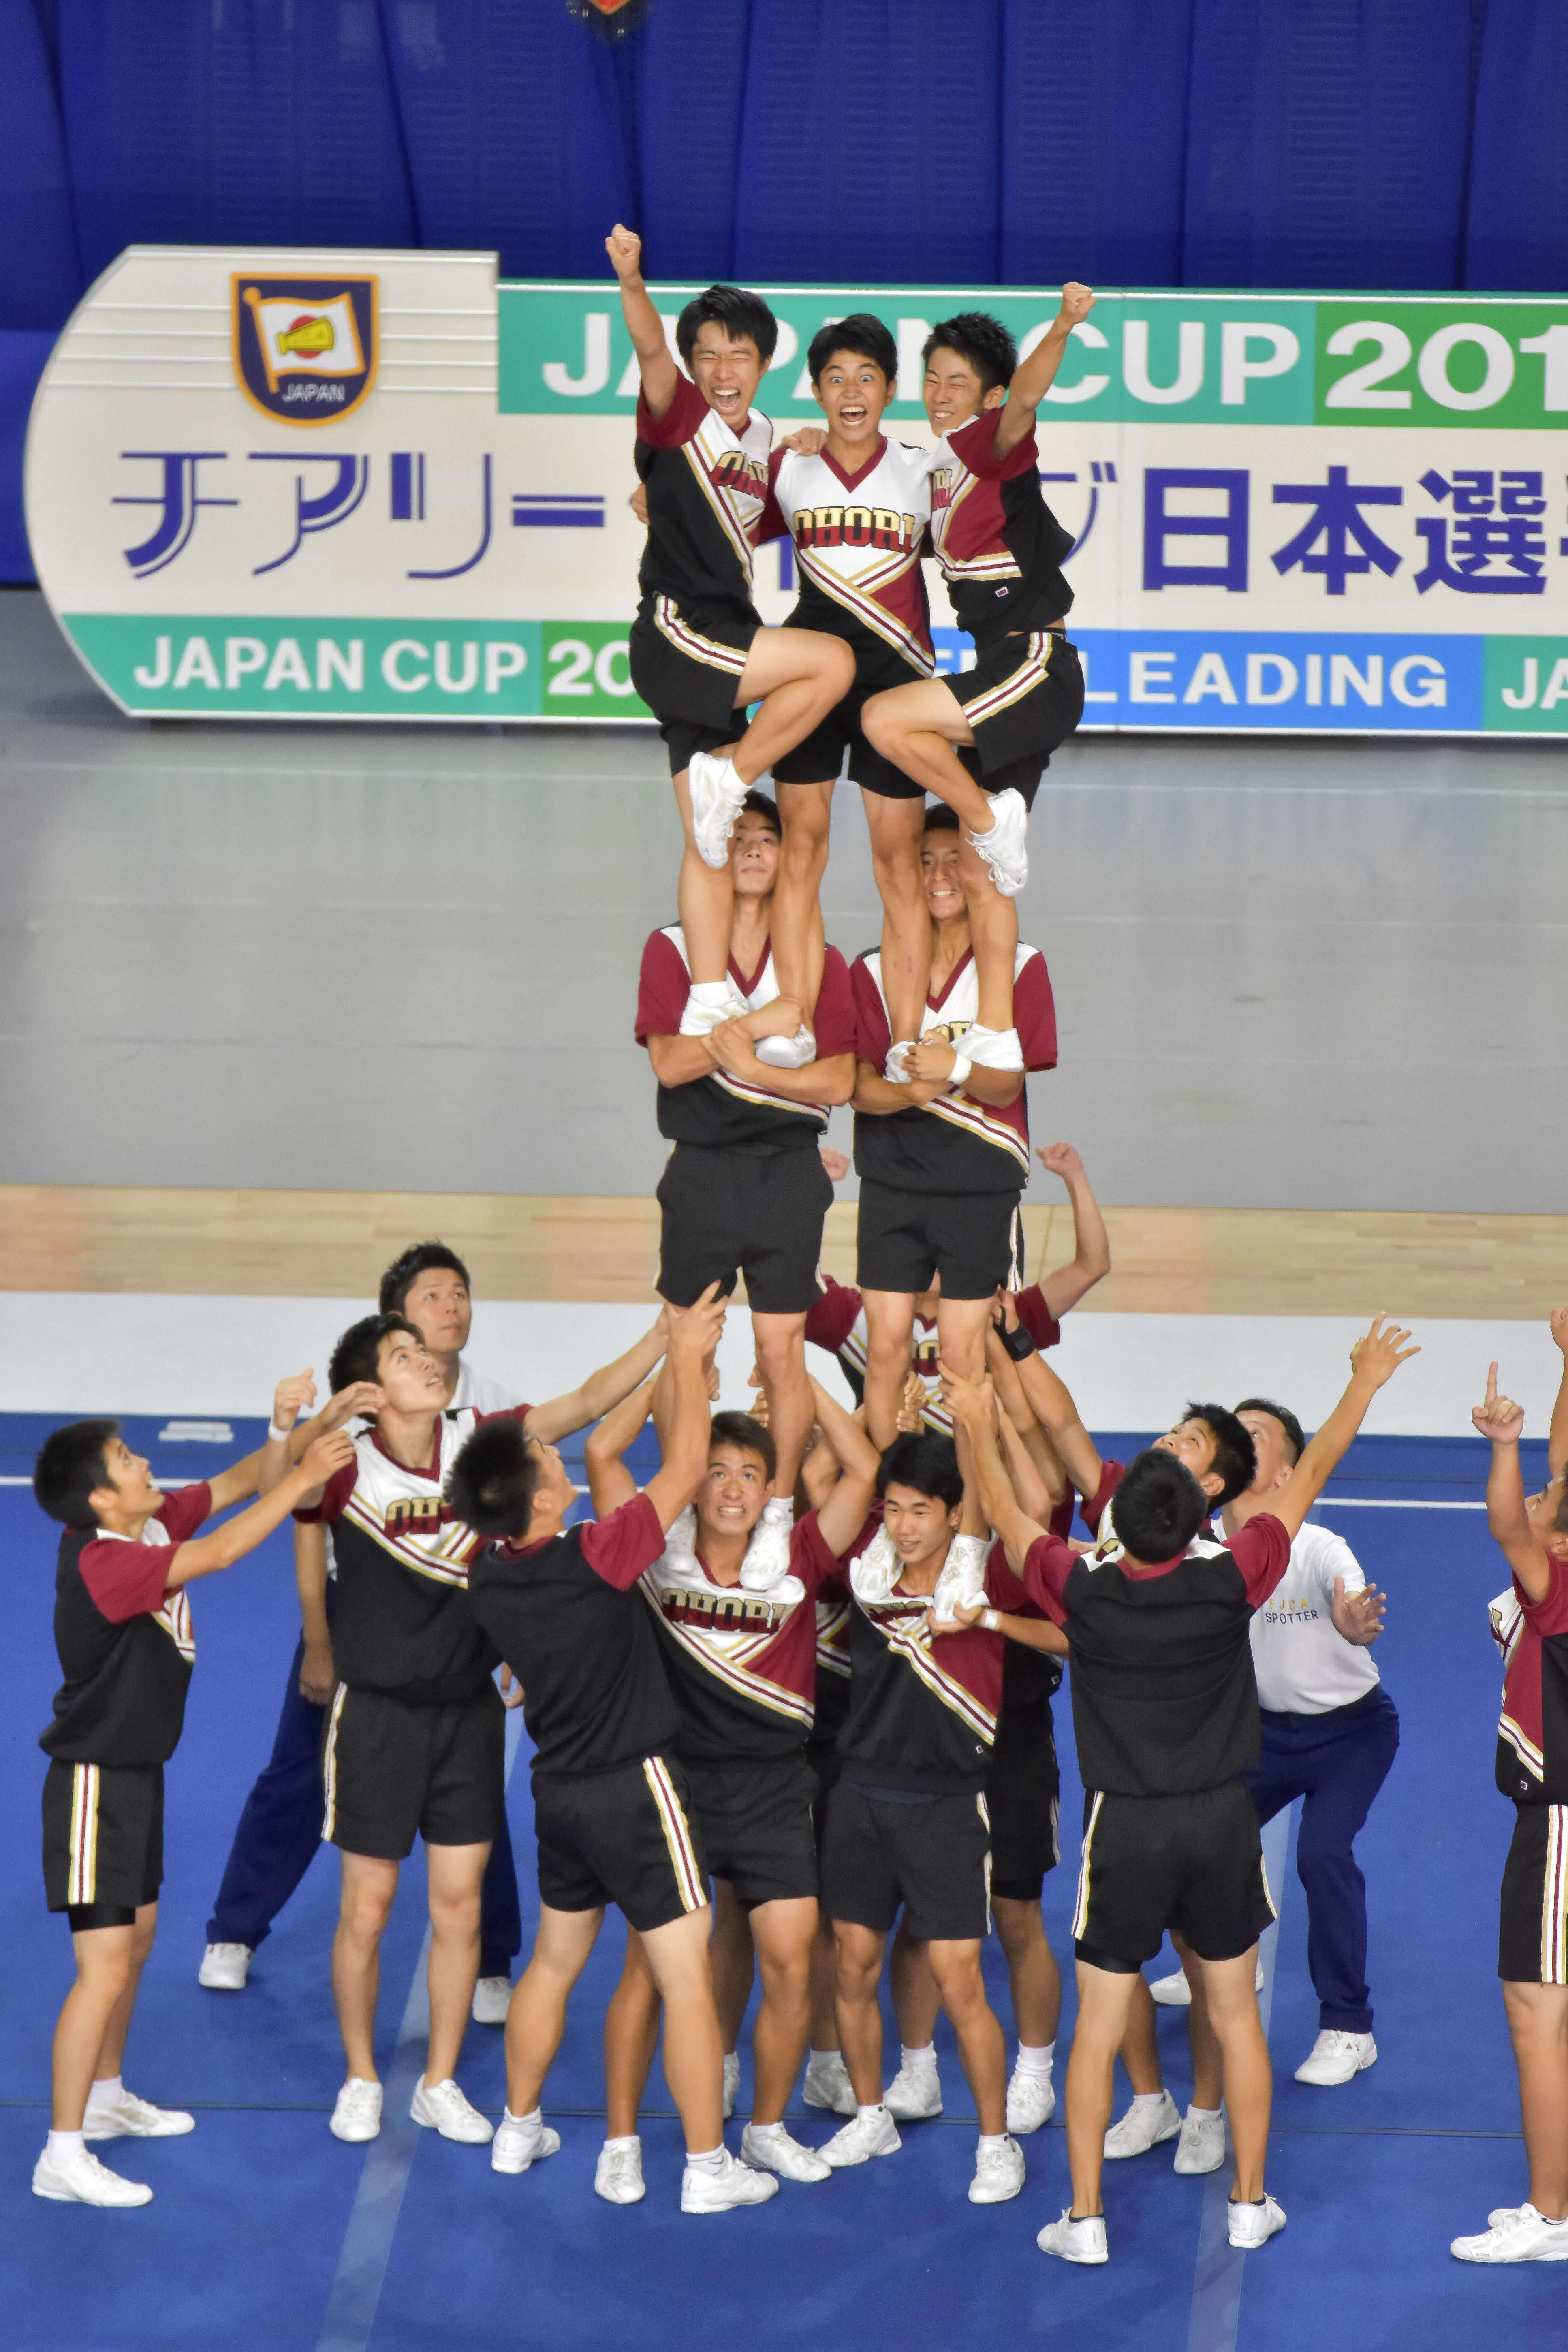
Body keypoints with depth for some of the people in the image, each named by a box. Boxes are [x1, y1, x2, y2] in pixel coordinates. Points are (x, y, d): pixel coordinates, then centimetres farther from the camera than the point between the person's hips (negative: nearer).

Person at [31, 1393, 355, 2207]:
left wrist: (283, 1430, -12)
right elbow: (219, 1553, -35)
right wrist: (303, 1477, -31)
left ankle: (105, 2097, 40)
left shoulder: (155, 1524, -2)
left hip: (136, 1773, 10)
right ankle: (62, 2155, -7)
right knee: (105, 1968, -10)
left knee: (136, 1940, 23)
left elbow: (242, 1483, 7)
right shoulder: (102, 1564, -28)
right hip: (95, 1781, -10)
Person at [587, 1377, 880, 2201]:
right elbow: (601, 1452, -8)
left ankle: (767, 2128, 19)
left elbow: (863, 1469, -7)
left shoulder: (795, 1562, -2)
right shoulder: (658, 1555, -3)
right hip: (674, 1778, -1)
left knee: (790, 1967, -2)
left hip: (771, 1788, 1)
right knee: (649, 1963, -1)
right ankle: (621, 2142, 11)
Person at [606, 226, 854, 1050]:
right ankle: (730, 776, -10)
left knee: (708, 842, 5)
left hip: (722, 643, 8)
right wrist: (631, 281, -44)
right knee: (831, 660, -24)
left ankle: (710, 1007, 5)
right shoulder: (680, 414, -4)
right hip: (675, 633, -8)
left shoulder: (761, 435, 18)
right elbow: (650, 353, -25)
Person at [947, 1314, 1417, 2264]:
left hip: (1124, 1827, -1)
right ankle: (1250, 2204, 21)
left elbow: (1007, 1514, 2)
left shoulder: (1083, 1588, -16)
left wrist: (981, 1426, 17)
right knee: (1237, 2015, 13)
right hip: (1223, 1819, 1)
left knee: (1099, 2026, 6)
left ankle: (1085, 2219, 9)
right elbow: (1309, 1478, 0)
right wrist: (1365, 1384, 12)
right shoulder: (1231, 1580, -14)